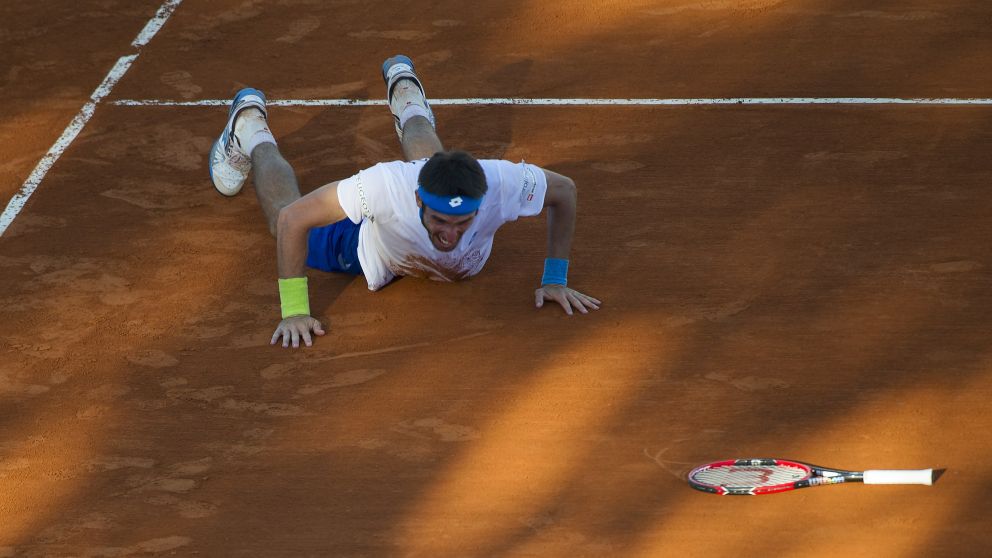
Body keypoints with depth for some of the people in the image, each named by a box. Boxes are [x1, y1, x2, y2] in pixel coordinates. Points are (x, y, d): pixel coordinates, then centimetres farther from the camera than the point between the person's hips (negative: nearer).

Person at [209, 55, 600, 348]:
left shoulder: (500, 184, -46)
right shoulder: (387, 186, -51)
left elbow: (564, 192, -24)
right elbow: (293, 220, -42)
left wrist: (555, 280, -26)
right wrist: (294, 311, -45)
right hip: (367, 243, -3)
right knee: (282, 215, 28)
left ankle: (405, 91, 69)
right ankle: (250, 125, 53)